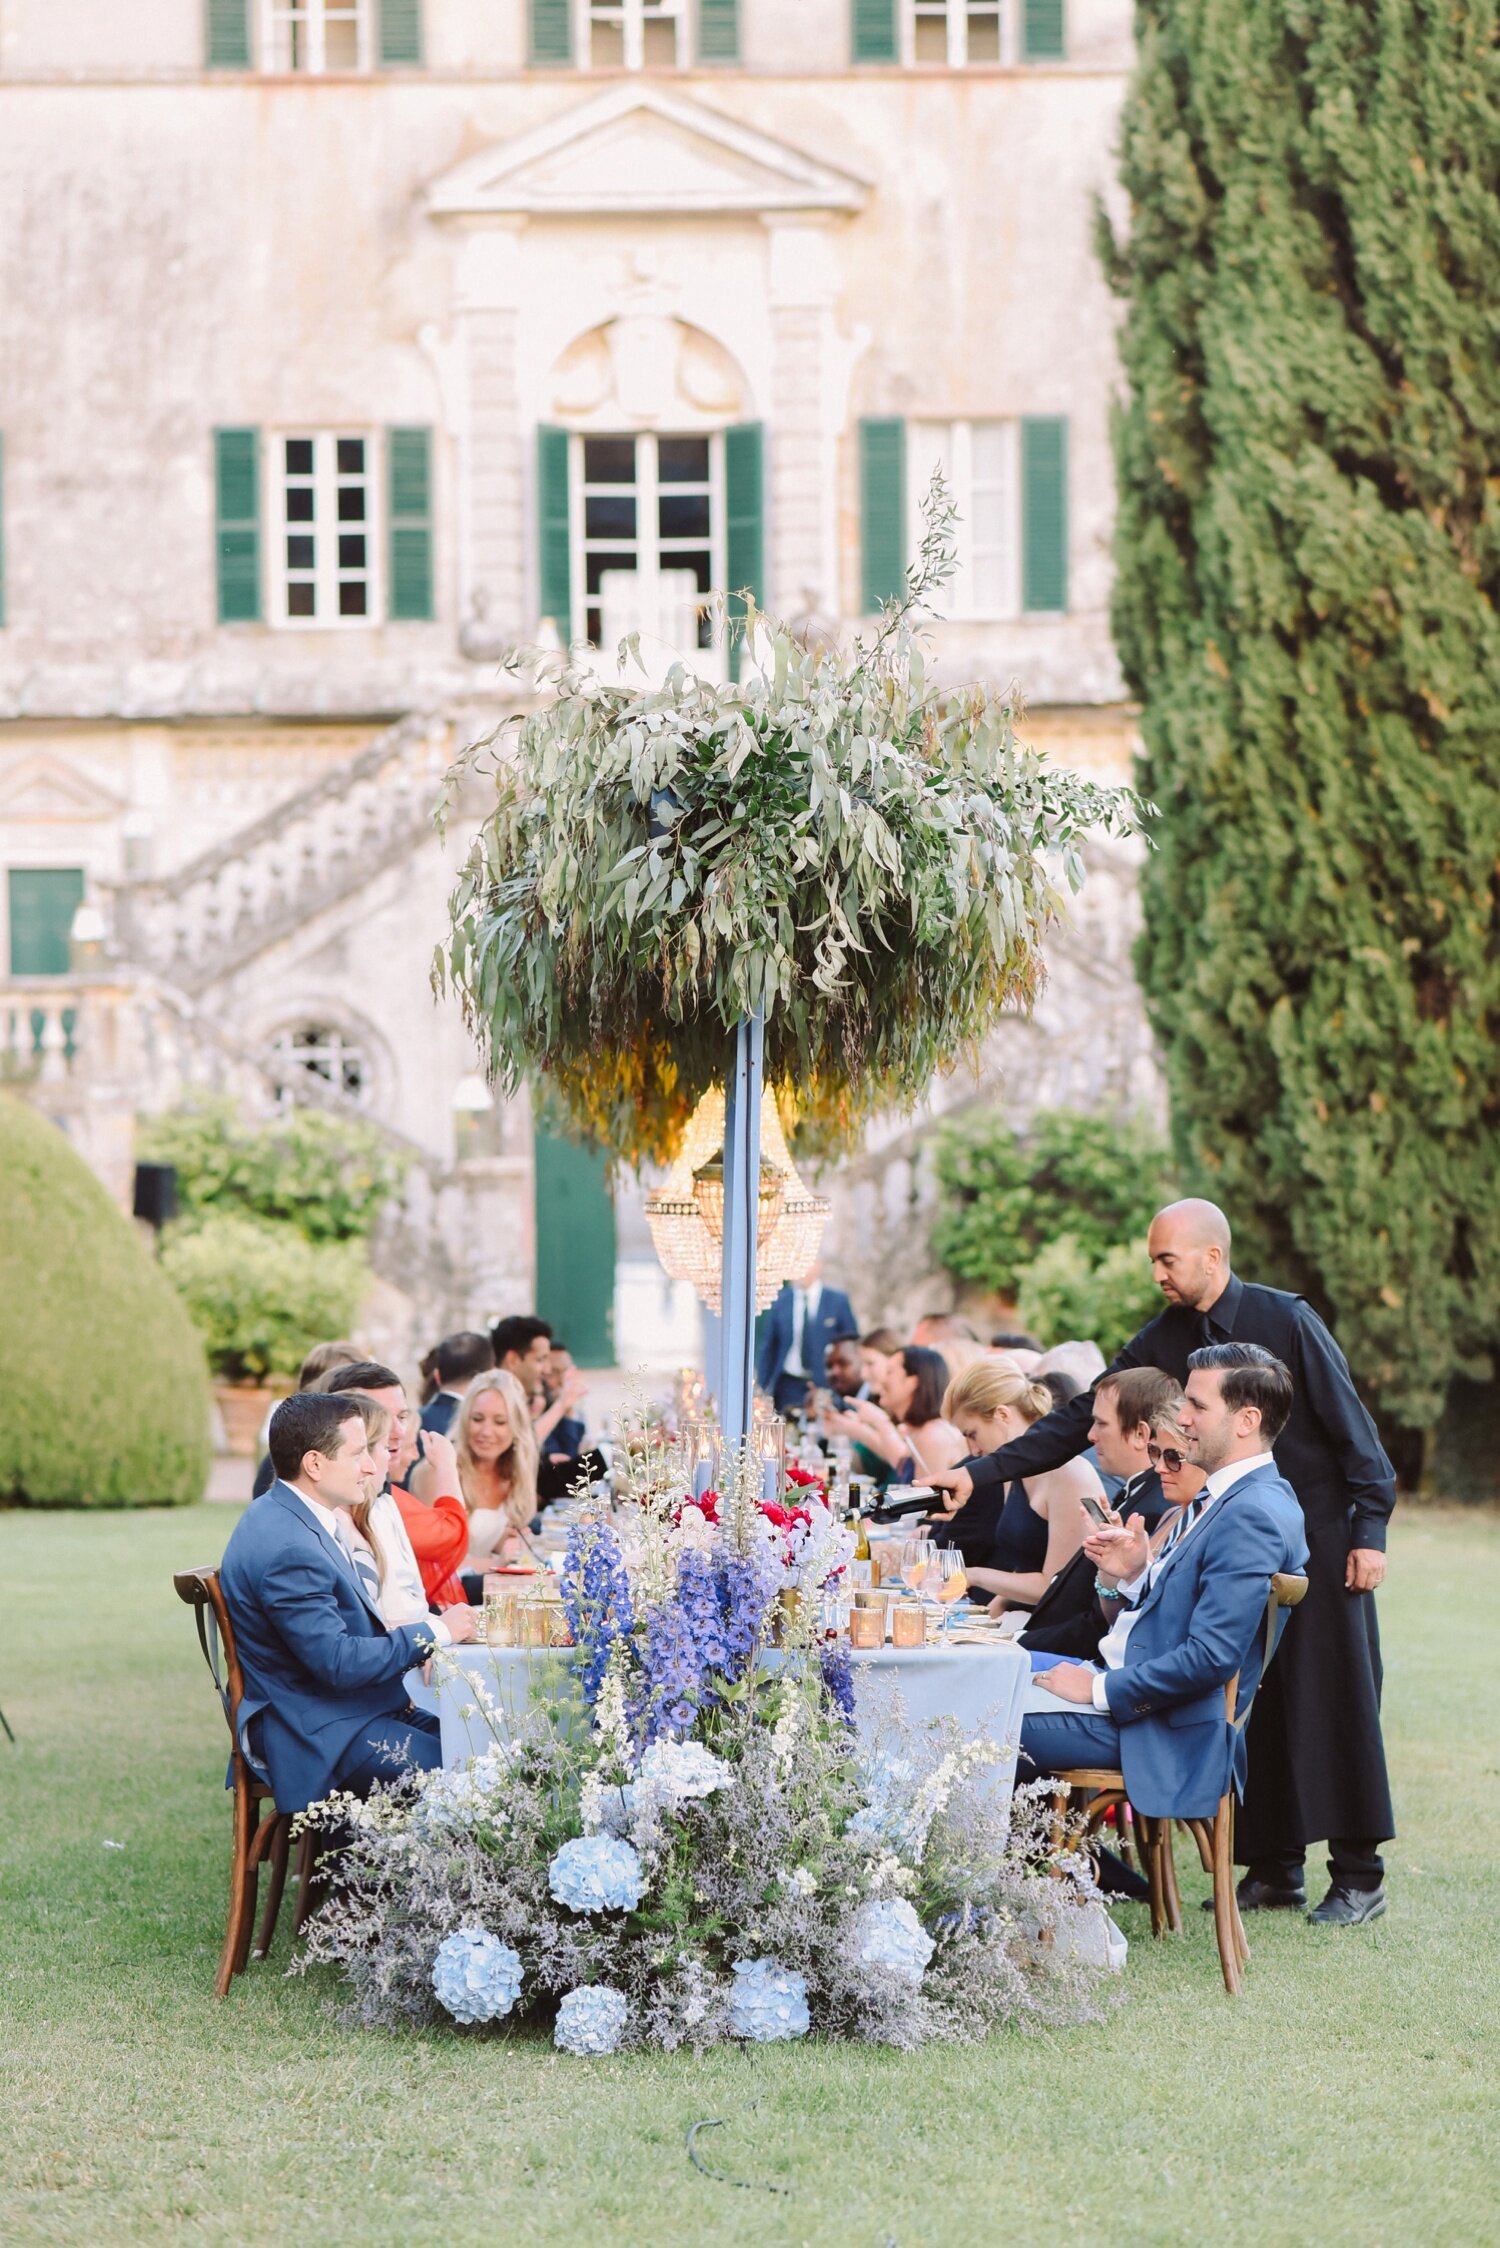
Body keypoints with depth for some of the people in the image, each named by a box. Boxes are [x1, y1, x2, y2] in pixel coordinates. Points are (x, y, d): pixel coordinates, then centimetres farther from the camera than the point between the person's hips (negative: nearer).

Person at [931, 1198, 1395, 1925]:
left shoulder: (1286, 1320, -11)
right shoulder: (1161, 1341, 2)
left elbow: (1349, 1423, -9)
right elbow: (1081, 1420, 2)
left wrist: (1370, 1529, -12)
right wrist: (979, 1473, -5)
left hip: (1317, 1538, -5)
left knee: (1333, 1698, -3)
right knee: (1248, 1707, 4)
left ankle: (1359, 1875, 3)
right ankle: (1273, 1870, 12)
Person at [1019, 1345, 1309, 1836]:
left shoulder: (1253, 1515, -20)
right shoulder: (1219, 1498, 13)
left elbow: (1211, 1658, -26)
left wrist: (1100, 1689, -18)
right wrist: (1136, 1576, -1)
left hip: (1166, 1730, -11)